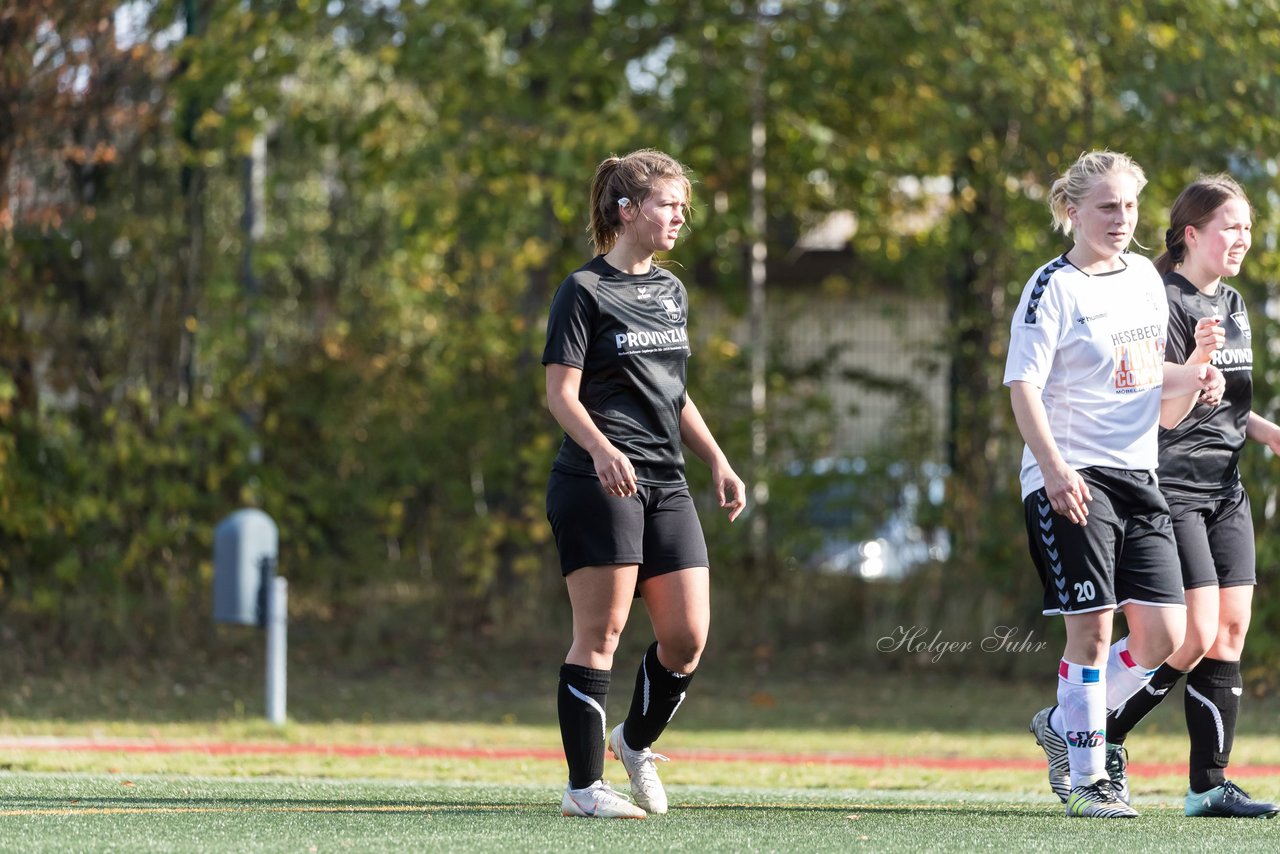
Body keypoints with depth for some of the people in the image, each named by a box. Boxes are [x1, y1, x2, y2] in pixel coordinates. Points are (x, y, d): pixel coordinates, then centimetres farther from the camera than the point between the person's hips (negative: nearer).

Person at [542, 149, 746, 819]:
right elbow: (560, 393, -10)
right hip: (598, 485, -7)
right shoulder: (585, 291, -4)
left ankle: (637, 741, 24)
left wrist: (717, 462, 19)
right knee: (601, 633, -7)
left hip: (665, 486, 7)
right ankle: (584, 785, -3)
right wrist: (603, 450, -26)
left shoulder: (671, 292, 18)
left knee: (688, 636, -1)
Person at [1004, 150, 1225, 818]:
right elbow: (1023, 385, -14)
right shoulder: (1054, 288, -7)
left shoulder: (1144, 276, 14)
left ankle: (1063, 725, 21)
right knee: (1092, 626, -8)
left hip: (1136, 474, 7)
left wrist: (1189, 379, 6)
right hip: (1070, 479, -7)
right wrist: (1054, 467, -26)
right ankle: (1084, 780, 2)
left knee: (1162, 636, 1)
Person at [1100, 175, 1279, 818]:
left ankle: (1209, 784, 3)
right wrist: (1197, 359, -33)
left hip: (1225, 489, 8)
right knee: (1196, 637, -13)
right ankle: (1095, 734, 4)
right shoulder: (1165, 303, -12)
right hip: (1172, 489, -8)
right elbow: (1165, 415, -17)